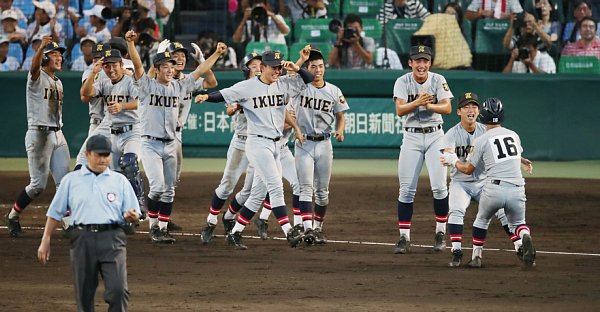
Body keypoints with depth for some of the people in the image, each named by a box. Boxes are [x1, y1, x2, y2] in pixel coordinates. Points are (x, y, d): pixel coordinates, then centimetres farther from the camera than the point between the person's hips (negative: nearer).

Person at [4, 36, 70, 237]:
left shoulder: (58, 83, 17)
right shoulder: (37, 77, -7)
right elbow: (35, 65, -32)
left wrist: (59, 135, 16)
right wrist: (42, 47, -51)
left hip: (57, 135, 7)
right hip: (38, 134, -7)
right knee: (38, 184, -5)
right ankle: (12, 217, 13)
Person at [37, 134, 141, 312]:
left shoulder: (120, 181, 13)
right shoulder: (71, 180, 13)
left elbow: (133, 214, 11)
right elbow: (55, 212, 13)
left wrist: (131, 216, -13)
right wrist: (45, 241, 5)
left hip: (112, 239, -1)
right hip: (83, 239, 1)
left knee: (118, 289, -15)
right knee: (84, 292, 3)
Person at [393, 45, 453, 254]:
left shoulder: (438, 80, -2)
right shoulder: (402, 82, -3)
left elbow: (447, 108, -12)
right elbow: (400, 110, -15)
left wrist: (429, 105, -31)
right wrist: (417, 102, -33)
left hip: (435, 136, 0)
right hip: (411, 137, 0)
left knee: (439, 186, -7)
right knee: (406, 189, -3)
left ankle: (440, 233, 8)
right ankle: (404, 238, 1)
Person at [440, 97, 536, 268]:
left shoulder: (481, 140, 1)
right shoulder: (514, 135, 13)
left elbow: (468, 169, 9)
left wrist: (453, 161, 28)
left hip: (494, 188, -2)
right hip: (517, 189, 2)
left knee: (481, 220, 23)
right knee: (518, 222, 20)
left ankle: (476, 257, 22)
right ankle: (525, 237, -14)